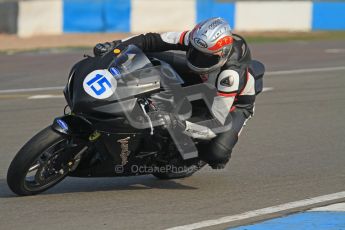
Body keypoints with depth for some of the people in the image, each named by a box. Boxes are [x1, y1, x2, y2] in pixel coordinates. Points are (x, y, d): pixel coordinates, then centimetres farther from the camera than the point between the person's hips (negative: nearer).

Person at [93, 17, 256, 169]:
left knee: (216, 152, -30)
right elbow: (154, 40, -25)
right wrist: (115, 45, -36)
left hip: (235, 103, -6)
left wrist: (183, 127, -57)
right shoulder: (196, 39, -28)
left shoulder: (231, 74, -43)